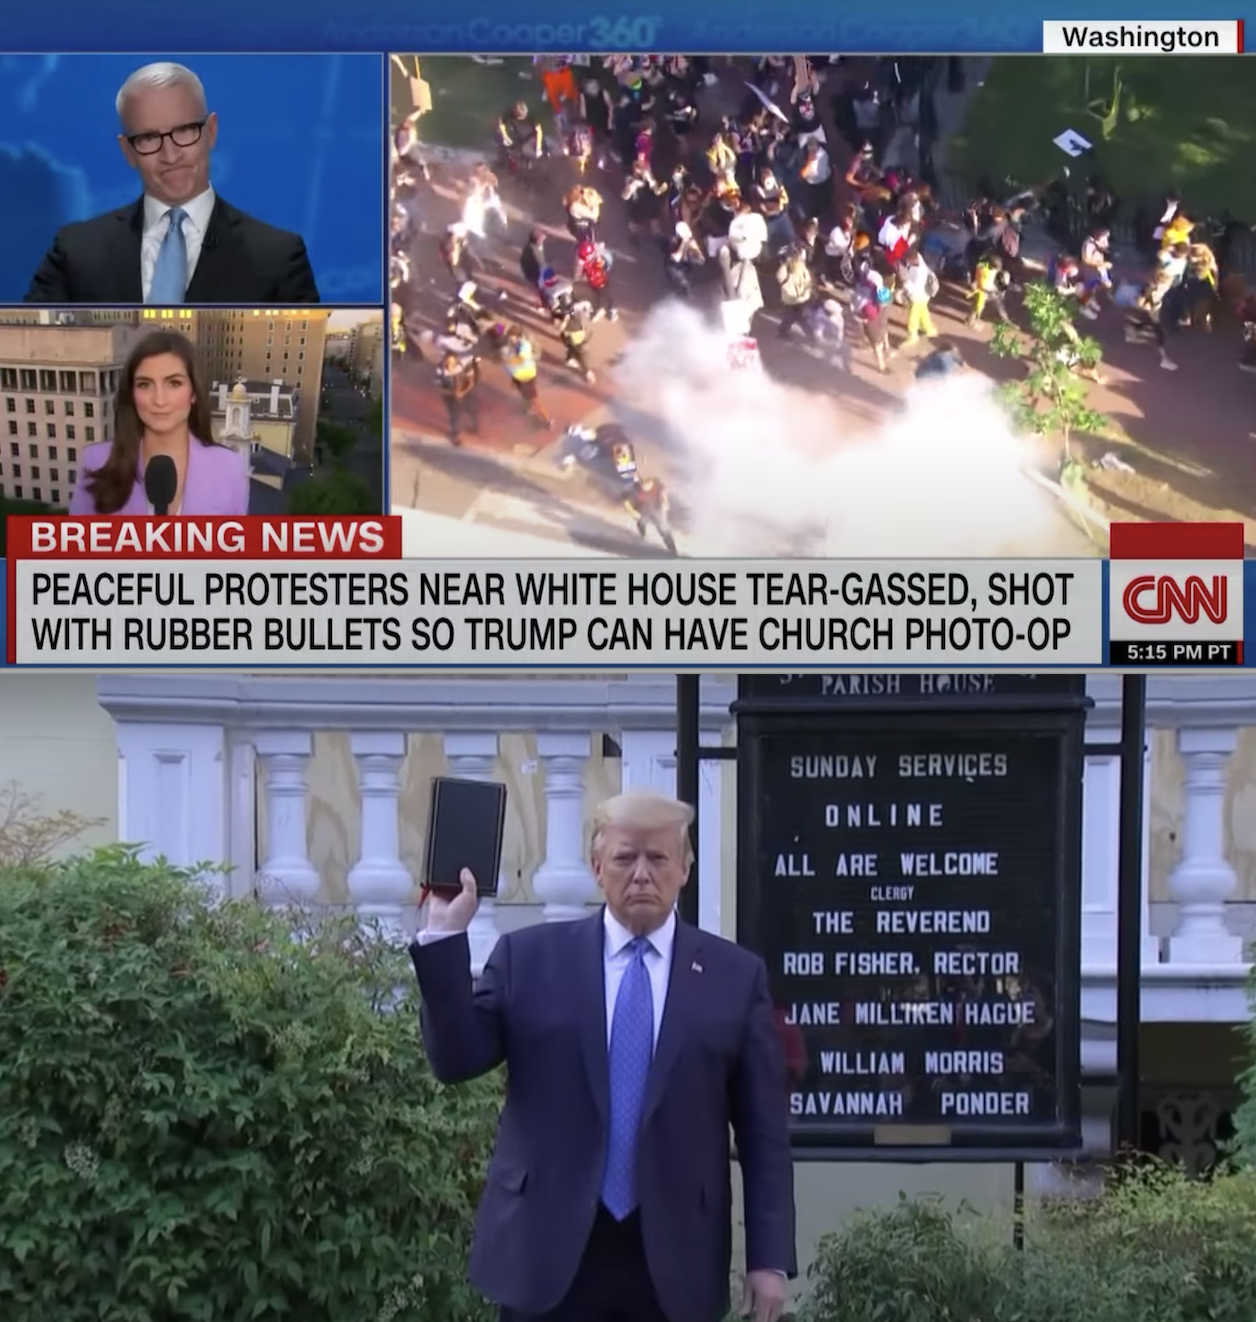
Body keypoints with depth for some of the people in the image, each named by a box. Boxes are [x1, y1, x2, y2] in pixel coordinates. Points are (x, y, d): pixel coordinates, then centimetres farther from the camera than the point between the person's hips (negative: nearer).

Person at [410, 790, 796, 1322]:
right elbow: (456, 1059, -1)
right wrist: (445, 936, -10)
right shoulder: (529, 956, 5)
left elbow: (763, 1131, 4)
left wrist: (770, 1257, -1)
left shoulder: (736, 975, 5)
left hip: (675, 1258, 0)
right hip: (548, 1249, 0)